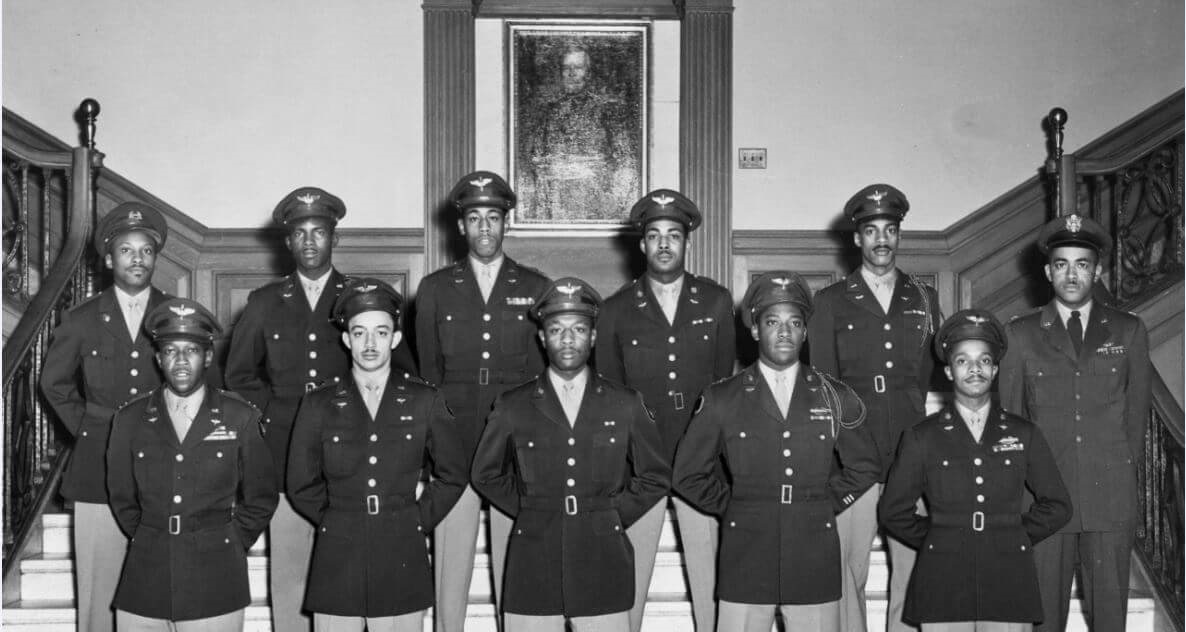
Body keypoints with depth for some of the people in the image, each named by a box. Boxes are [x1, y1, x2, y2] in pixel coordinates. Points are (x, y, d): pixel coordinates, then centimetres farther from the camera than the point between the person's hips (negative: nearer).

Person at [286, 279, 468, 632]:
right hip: (337, 567, 0)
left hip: (402, 566, 0)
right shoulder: (318, 406, 7)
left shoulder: (424, 402, 6)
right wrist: (334, 522, 8)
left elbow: (453, 475, 12)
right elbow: (301, 485, 12)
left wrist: (418, 520, 8)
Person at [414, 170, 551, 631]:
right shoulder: (434, 289, 11)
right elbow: (425, 372, 10)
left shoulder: (536, 289, 9)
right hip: (454, 450, 1)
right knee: (450, 564, 1)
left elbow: (545, 370, 8)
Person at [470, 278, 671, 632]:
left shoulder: (625, 405, 5)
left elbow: (655, 477, 13)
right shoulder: (512, 407, 5)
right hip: (533, 570, 0)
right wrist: (530, 512, 7)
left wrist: (613, 516, 6)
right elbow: (486, 475, 15)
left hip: (603, 572, 0)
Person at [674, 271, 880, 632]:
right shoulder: (721, 400, 2)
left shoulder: (835, 398, 6)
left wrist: (824, 506, 9)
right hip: (745, 561, -1)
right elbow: (688, 475, 8)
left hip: (815, 562, 1)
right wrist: (732, 507, 5)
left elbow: (863, 468, 17)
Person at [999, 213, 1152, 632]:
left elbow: (1137, 410, 12)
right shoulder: (1020, 334, 7)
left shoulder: (1129, 332, 9)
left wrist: (1124, 469, 8)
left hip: (1112, 498, 1)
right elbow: (1008, 417, 9)